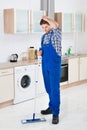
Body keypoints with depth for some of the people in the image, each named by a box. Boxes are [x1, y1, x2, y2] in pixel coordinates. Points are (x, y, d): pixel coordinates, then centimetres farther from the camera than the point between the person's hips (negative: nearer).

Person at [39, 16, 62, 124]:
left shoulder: (56, 34, -6)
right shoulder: (43, 36, 15)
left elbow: (56, 26, -29)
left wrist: (46, 18, -14)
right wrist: (40, 51, 2)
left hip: (54, 65, -7)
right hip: (45, 64, 7)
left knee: (54, 88, -7)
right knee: (48, 88, 14)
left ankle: (55, 113, -3)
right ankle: (51, 107, 29)